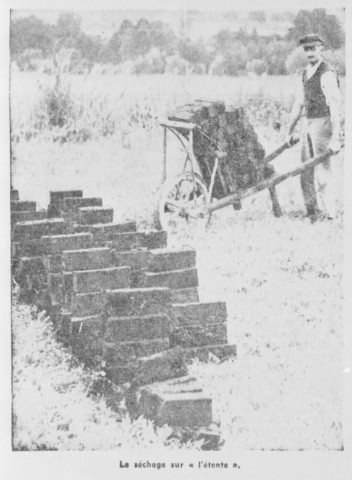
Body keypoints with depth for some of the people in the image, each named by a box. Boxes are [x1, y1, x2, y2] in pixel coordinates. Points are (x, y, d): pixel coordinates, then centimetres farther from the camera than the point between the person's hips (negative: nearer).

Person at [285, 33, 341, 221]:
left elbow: (335, 107, -19)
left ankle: (329, 214, 5)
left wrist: (335, 138, -23)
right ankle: (312, 212, 20)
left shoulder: (327, 74, -14)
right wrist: (289, 132, 19)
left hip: (322, 123, -8)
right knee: (306, 170, 10)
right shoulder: (305, 74, 12)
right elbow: (298, 104, 18)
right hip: (308, 123, 8)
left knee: (323, 170, -5)